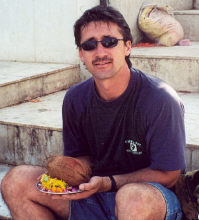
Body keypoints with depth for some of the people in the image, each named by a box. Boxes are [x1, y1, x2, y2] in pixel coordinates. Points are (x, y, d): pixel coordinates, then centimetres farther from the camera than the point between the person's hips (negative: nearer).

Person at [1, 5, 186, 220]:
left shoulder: (160, 100, -18)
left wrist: (107, 183, -23)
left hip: (155, 196, -5)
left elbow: (168, 175, -14)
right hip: (93, 195, 5)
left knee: (134, 198, -42)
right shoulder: (75, 99, -1)